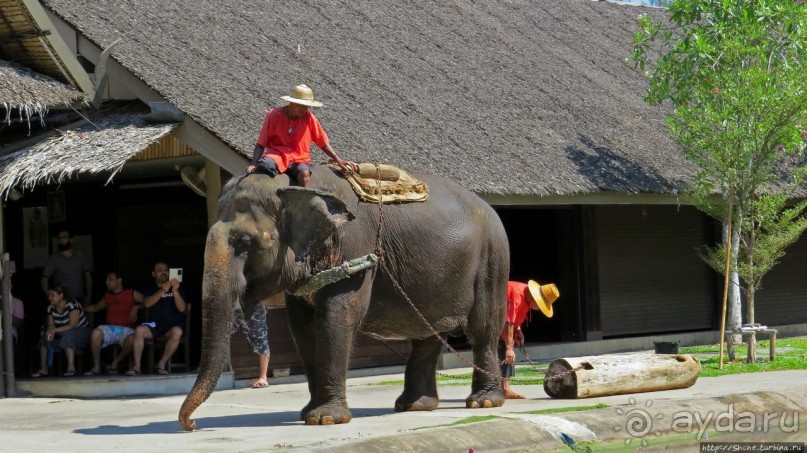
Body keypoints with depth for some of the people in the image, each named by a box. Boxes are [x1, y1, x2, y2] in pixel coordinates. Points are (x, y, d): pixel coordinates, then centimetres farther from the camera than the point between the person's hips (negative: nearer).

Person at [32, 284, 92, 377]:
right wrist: (50, 331, -30)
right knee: (45, 336, -10)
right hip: (62, 334, 7)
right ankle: (43, 369, -13)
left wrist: (55, 330, -35)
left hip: (82, 331, -7)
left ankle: (71, 367, -42)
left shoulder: (72, 304, -23)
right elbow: (51, 324, -5)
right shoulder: (51, 308, -2)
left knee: (68, 335, -36)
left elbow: (72, 326, -29)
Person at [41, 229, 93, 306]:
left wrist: (89, 296, 6)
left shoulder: (80, 255, 9)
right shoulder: (54, 258, 1)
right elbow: (44, 280, -1)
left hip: (80, 299, 2)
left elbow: (87, 276, 15)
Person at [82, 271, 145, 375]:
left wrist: (136, 307, -8)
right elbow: (95, 307, 38)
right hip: (110, 328, 3)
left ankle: (116, 362, -11)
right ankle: (96, 367, -20)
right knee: (96, 332, -32)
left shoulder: (132, 294, 9)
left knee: (132, 339, -39)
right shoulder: (107, 296, 24)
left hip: (126, 329, -3)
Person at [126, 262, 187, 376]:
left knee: (177, 332, -36)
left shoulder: (177, 287, 8)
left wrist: (175, 291, -22)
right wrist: (162, 291, -22)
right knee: (139, 330, -30)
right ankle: (137, 366, -25)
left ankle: (162, 364, -24)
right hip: (155, 325, 1)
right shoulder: (150, 288, 13)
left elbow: (182, 308, -5)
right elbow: (147, 303, -9)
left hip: (172, 325, -1)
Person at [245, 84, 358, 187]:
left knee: (304, 173, -37)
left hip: (299, 158, 1)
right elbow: (260, 144, 3)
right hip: (276, 154, -1)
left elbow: (323, 143, 16)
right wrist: (253, 165, -11)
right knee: (265, 164, -39)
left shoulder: (309, 118, 7)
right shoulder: (274, 115, 2)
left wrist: (339, 161, 7)